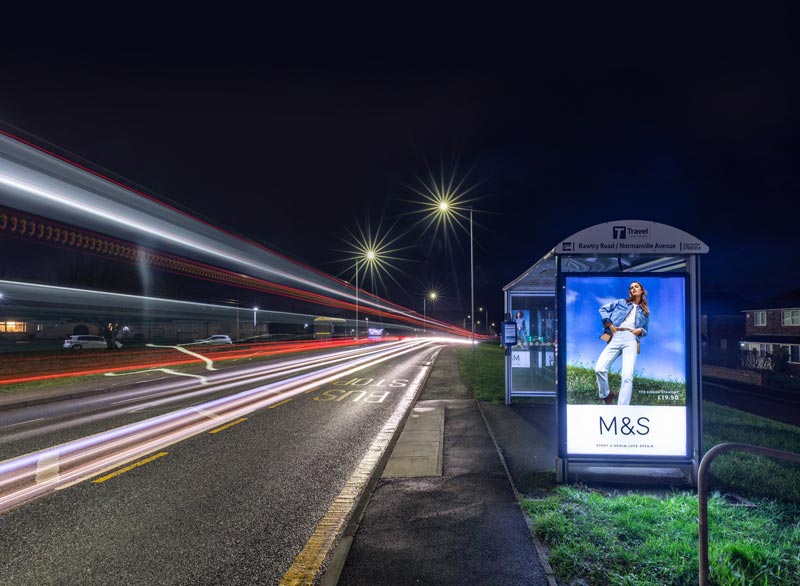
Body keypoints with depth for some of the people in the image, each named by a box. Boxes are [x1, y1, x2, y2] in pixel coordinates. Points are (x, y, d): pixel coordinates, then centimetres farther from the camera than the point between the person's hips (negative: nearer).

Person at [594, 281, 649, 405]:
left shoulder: (645, 312, 28)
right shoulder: (621, 302, 23)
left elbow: (645, 330, 31)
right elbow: (603, 309, 18)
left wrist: (640, 330, 6)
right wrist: (610, 325, 5)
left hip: (631, 339, 0)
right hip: (616, 337, 1)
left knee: (627, 375, -23)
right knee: (599, 369, -21)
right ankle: (606, 396, 6)